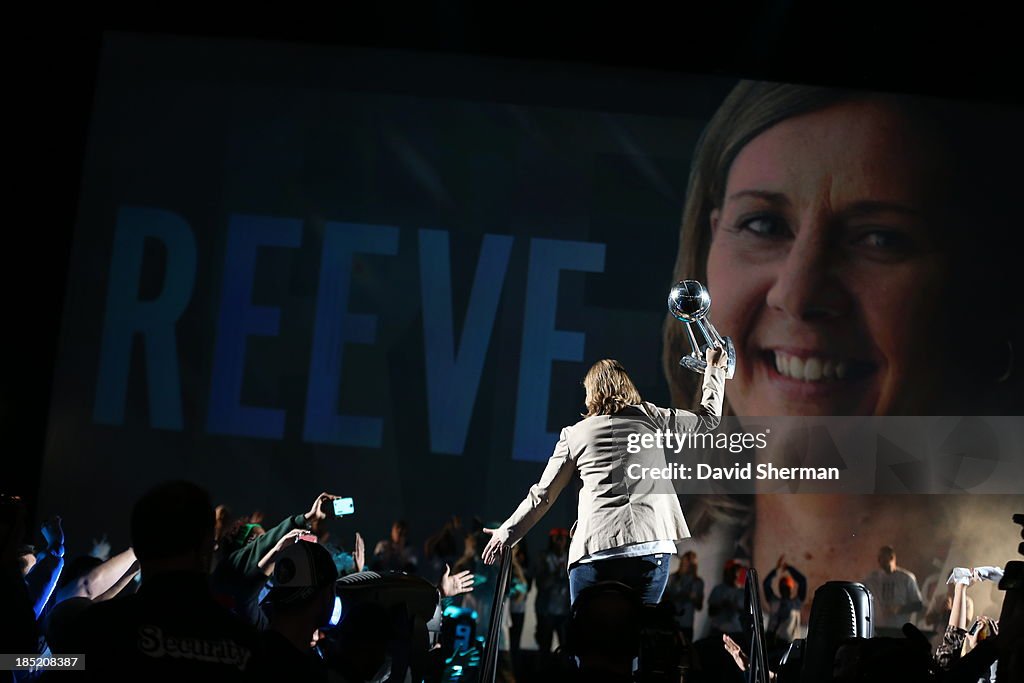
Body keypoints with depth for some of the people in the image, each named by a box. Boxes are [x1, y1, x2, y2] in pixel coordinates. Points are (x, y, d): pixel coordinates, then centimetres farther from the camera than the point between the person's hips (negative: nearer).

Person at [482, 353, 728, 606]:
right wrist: (715, 368, 42)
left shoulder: (574, 434, 14)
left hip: (594, 548, -1)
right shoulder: (650, 417, 14)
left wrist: (508, 531, 30)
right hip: (651, 545, 1)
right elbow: (709, 416, 26)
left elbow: (542, 495, 18)